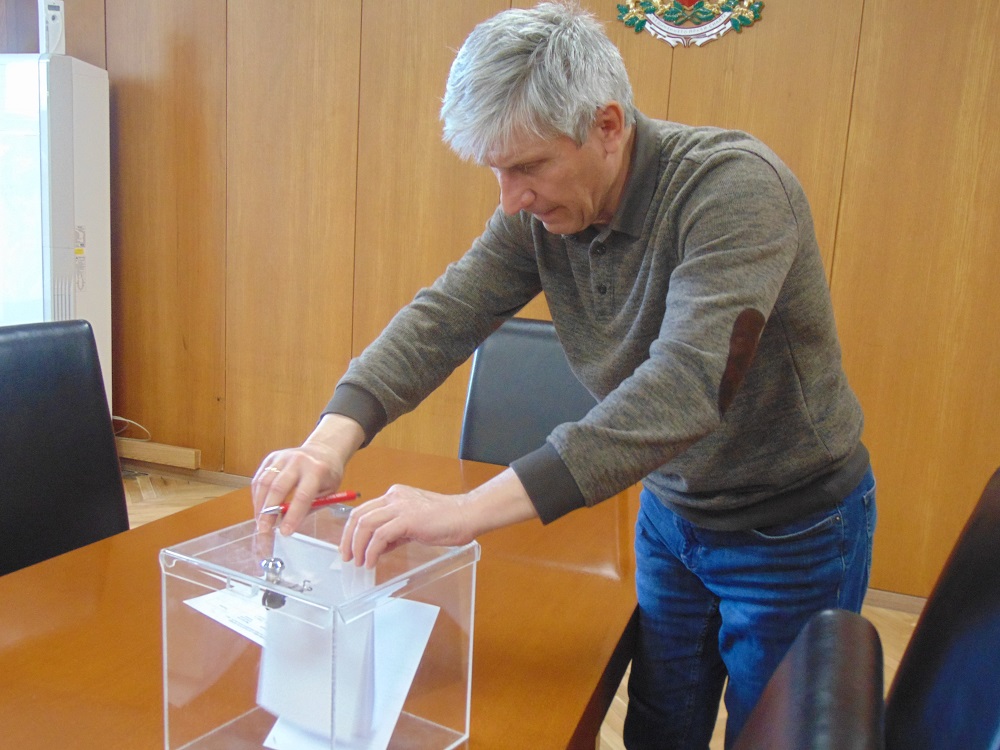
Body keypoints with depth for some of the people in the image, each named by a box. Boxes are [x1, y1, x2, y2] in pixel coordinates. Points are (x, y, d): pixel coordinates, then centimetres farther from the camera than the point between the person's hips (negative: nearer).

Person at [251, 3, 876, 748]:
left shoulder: (734, 185, -30)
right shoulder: (540, 212, -10)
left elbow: (687, 387, -41)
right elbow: (444, 314, -12)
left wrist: (473, 508, -46)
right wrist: (335, 434, -30)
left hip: (793, 529, -5)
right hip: (671, 510, 5)